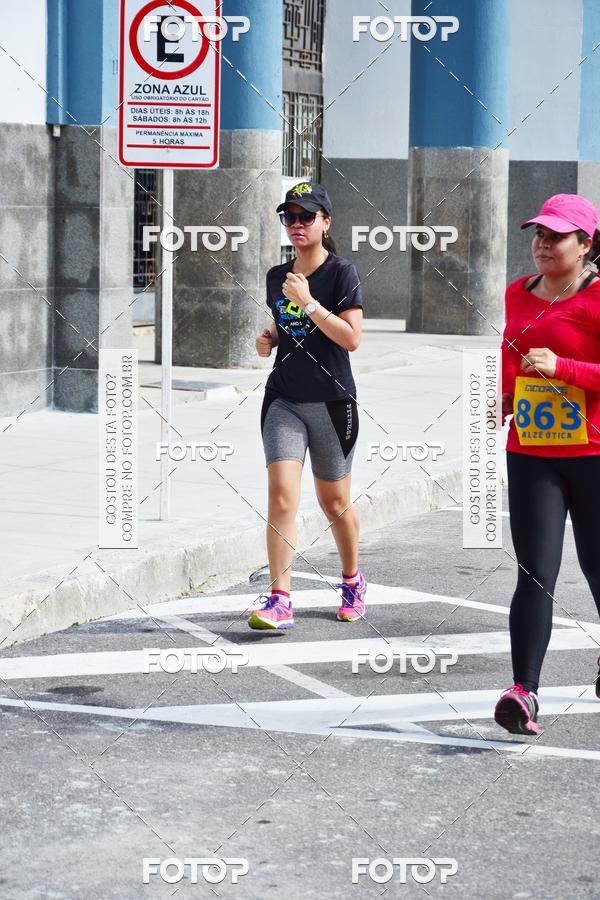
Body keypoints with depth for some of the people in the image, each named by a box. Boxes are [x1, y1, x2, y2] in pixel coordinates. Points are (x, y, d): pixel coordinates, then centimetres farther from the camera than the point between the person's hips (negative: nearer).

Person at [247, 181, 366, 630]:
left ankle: (352, 580, 34)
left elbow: (351, 338, -16)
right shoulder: (276, 277, 10)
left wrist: (309, 303, -21)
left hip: (332, 402, -3)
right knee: (282, 496, -13)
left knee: (334, 501, 10)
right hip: (284, 399, 3)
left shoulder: (342, 272, -6)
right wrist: (267, 341, 3)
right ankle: (280, 601, -16)